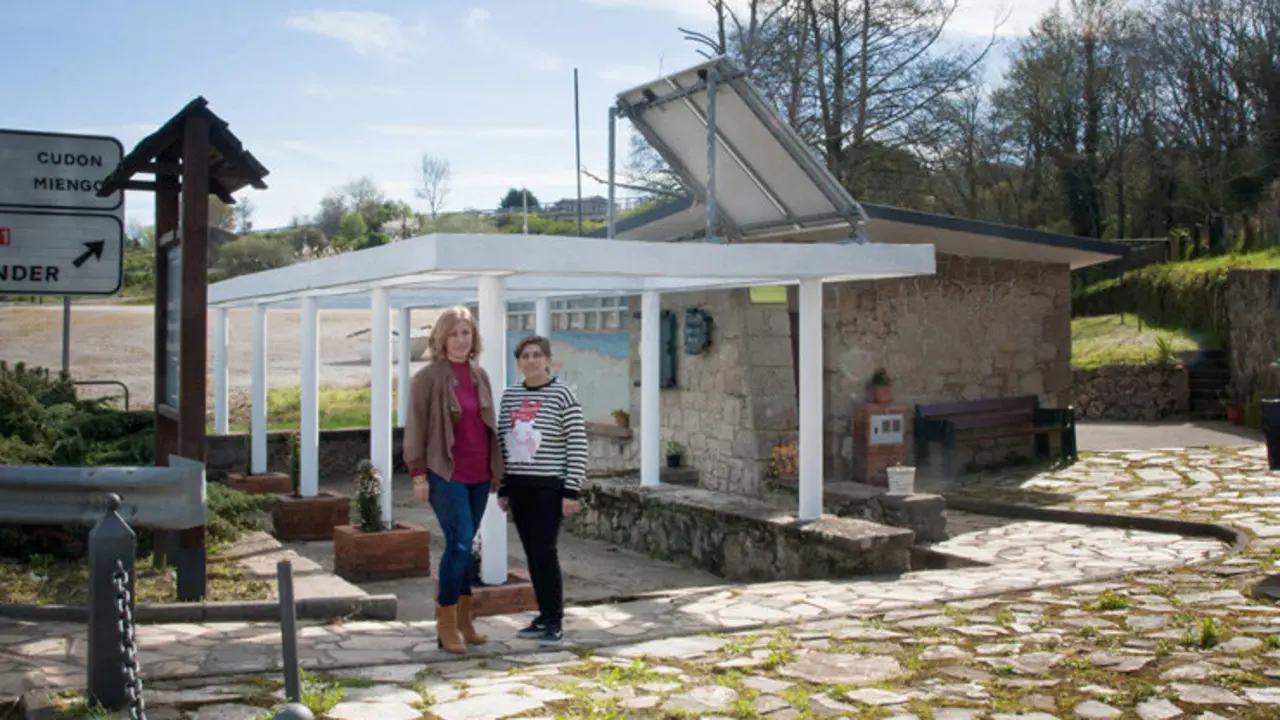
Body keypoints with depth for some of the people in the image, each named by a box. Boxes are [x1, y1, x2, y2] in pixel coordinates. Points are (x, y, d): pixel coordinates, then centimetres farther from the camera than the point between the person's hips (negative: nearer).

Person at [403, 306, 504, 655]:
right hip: (446, 475, -5)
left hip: (478, 475, 5)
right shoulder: (428, 377, -5)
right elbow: (415, 428, -6)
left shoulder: (480, 376, 12)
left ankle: (464, 619, 20)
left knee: (464, 545, 11)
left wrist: (496, 469, 15)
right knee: (460, 544, -12)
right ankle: (446, 624, -1)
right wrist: (418, 474, -10)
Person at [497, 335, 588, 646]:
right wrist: (502, 488, 12)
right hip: (518, 485, 5)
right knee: (532, 553, 8)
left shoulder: (562, 394, -6)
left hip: (549, 486, -5)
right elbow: (502, 443, 14)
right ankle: (544, 616, 18)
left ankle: (555, 621, 1)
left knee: (544, 551, -8)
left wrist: (572, 491, -11)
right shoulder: (510, 395, 10)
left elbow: (578, 445, -8)